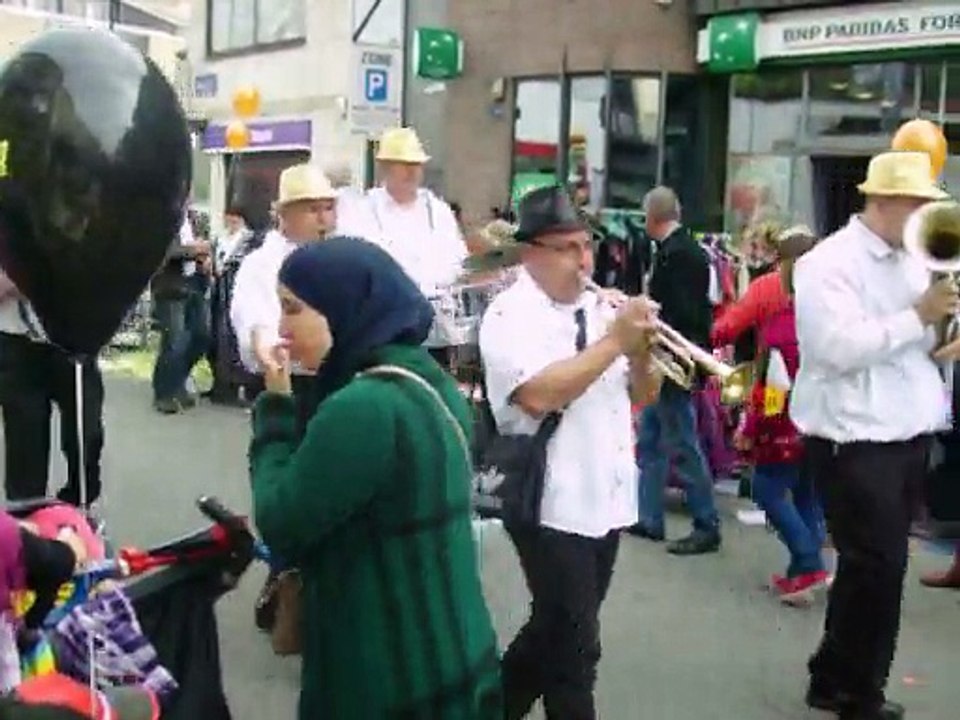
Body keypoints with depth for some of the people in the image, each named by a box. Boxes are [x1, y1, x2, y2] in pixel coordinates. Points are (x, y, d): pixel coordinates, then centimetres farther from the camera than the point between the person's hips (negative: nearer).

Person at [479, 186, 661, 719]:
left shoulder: (599, 308, 10)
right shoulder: (510, 315, -11)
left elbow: (643, 396, 12)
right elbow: (539, 395, -28)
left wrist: (640, 352, -9)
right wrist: (614, 342, -23)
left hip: (607, 500, 8)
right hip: (551, 505, -8)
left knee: (558, 634, 20)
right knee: (574, 645, -1)